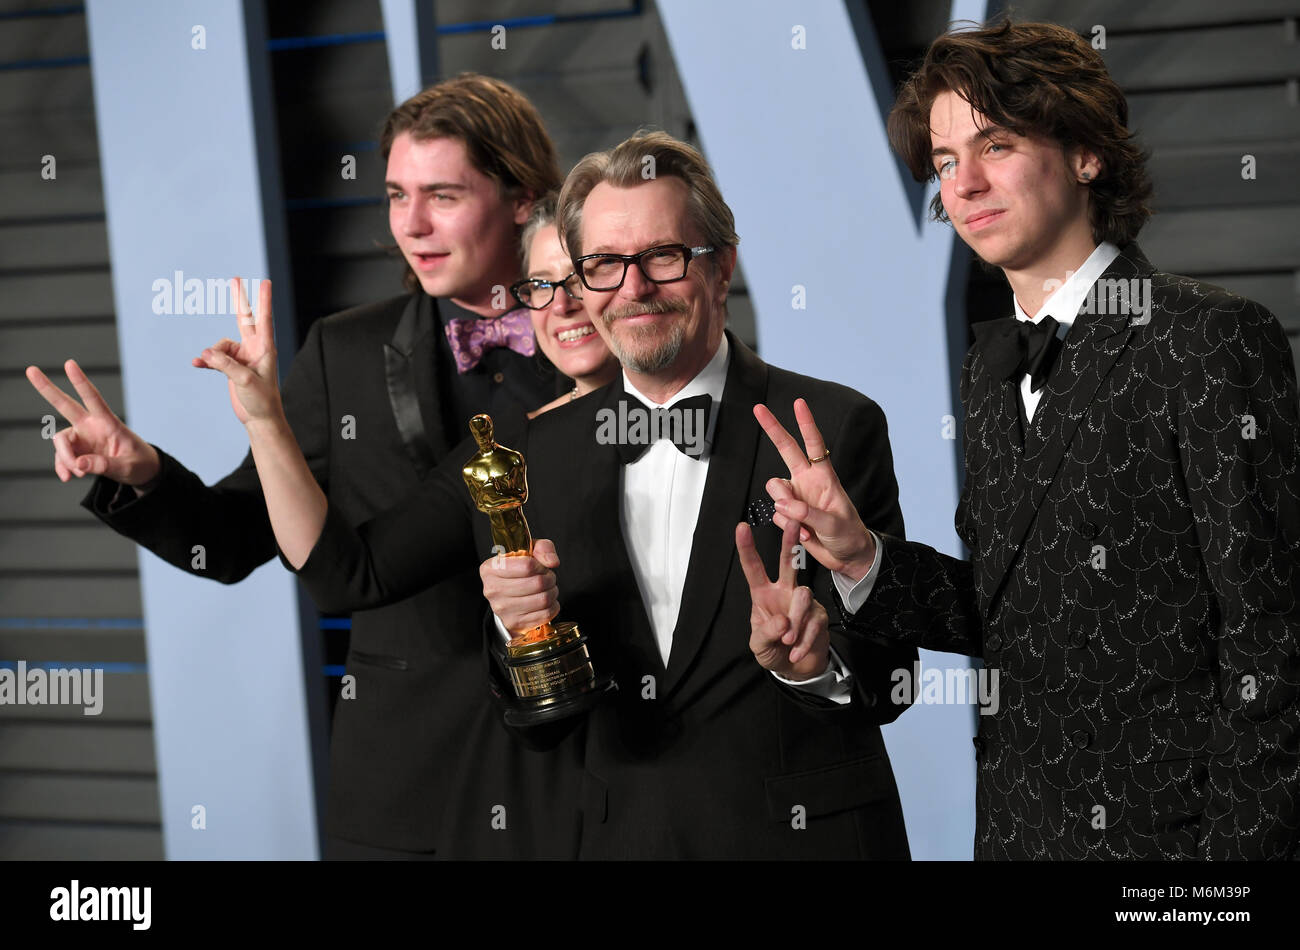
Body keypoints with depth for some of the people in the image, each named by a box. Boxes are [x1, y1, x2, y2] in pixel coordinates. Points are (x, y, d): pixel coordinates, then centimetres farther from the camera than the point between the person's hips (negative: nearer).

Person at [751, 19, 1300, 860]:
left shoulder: (1216, 339, -12)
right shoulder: (993, 365, 10)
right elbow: (1010, 614, 11)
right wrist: (863, 556, -5)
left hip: (1171, 827, -7)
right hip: (1020, 824, 7)